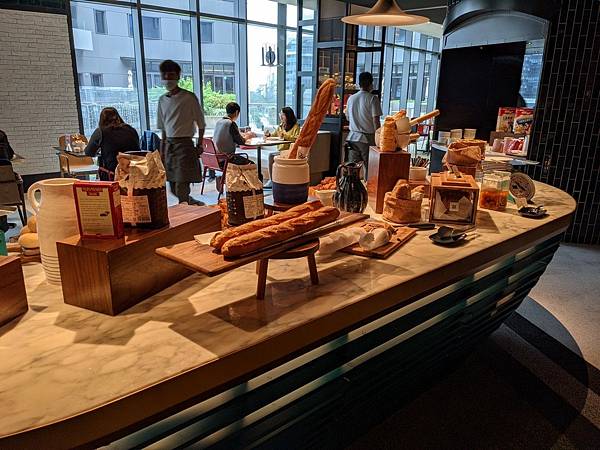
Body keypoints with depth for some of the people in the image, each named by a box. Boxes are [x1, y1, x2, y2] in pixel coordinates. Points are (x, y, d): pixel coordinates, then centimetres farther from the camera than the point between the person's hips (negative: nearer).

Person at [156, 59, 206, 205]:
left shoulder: (189, 97, -6)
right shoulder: (162, 99, 11)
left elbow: (201, 124, -2)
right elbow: (163, 127, 16)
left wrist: (199, 146, -5)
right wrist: (162, 149, 12)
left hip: (184, 144, -6)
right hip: (169, 144, 6)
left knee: (182, 185, -11)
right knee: (173, 189, 10)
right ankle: (194, 204, 30)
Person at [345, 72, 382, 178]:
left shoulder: (351, 98, 8)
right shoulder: (372, 98, -8)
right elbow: (376, 121, -12)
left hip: (353, 137, 5)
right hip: (367, 138, -5)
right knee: (369, 167, 3)